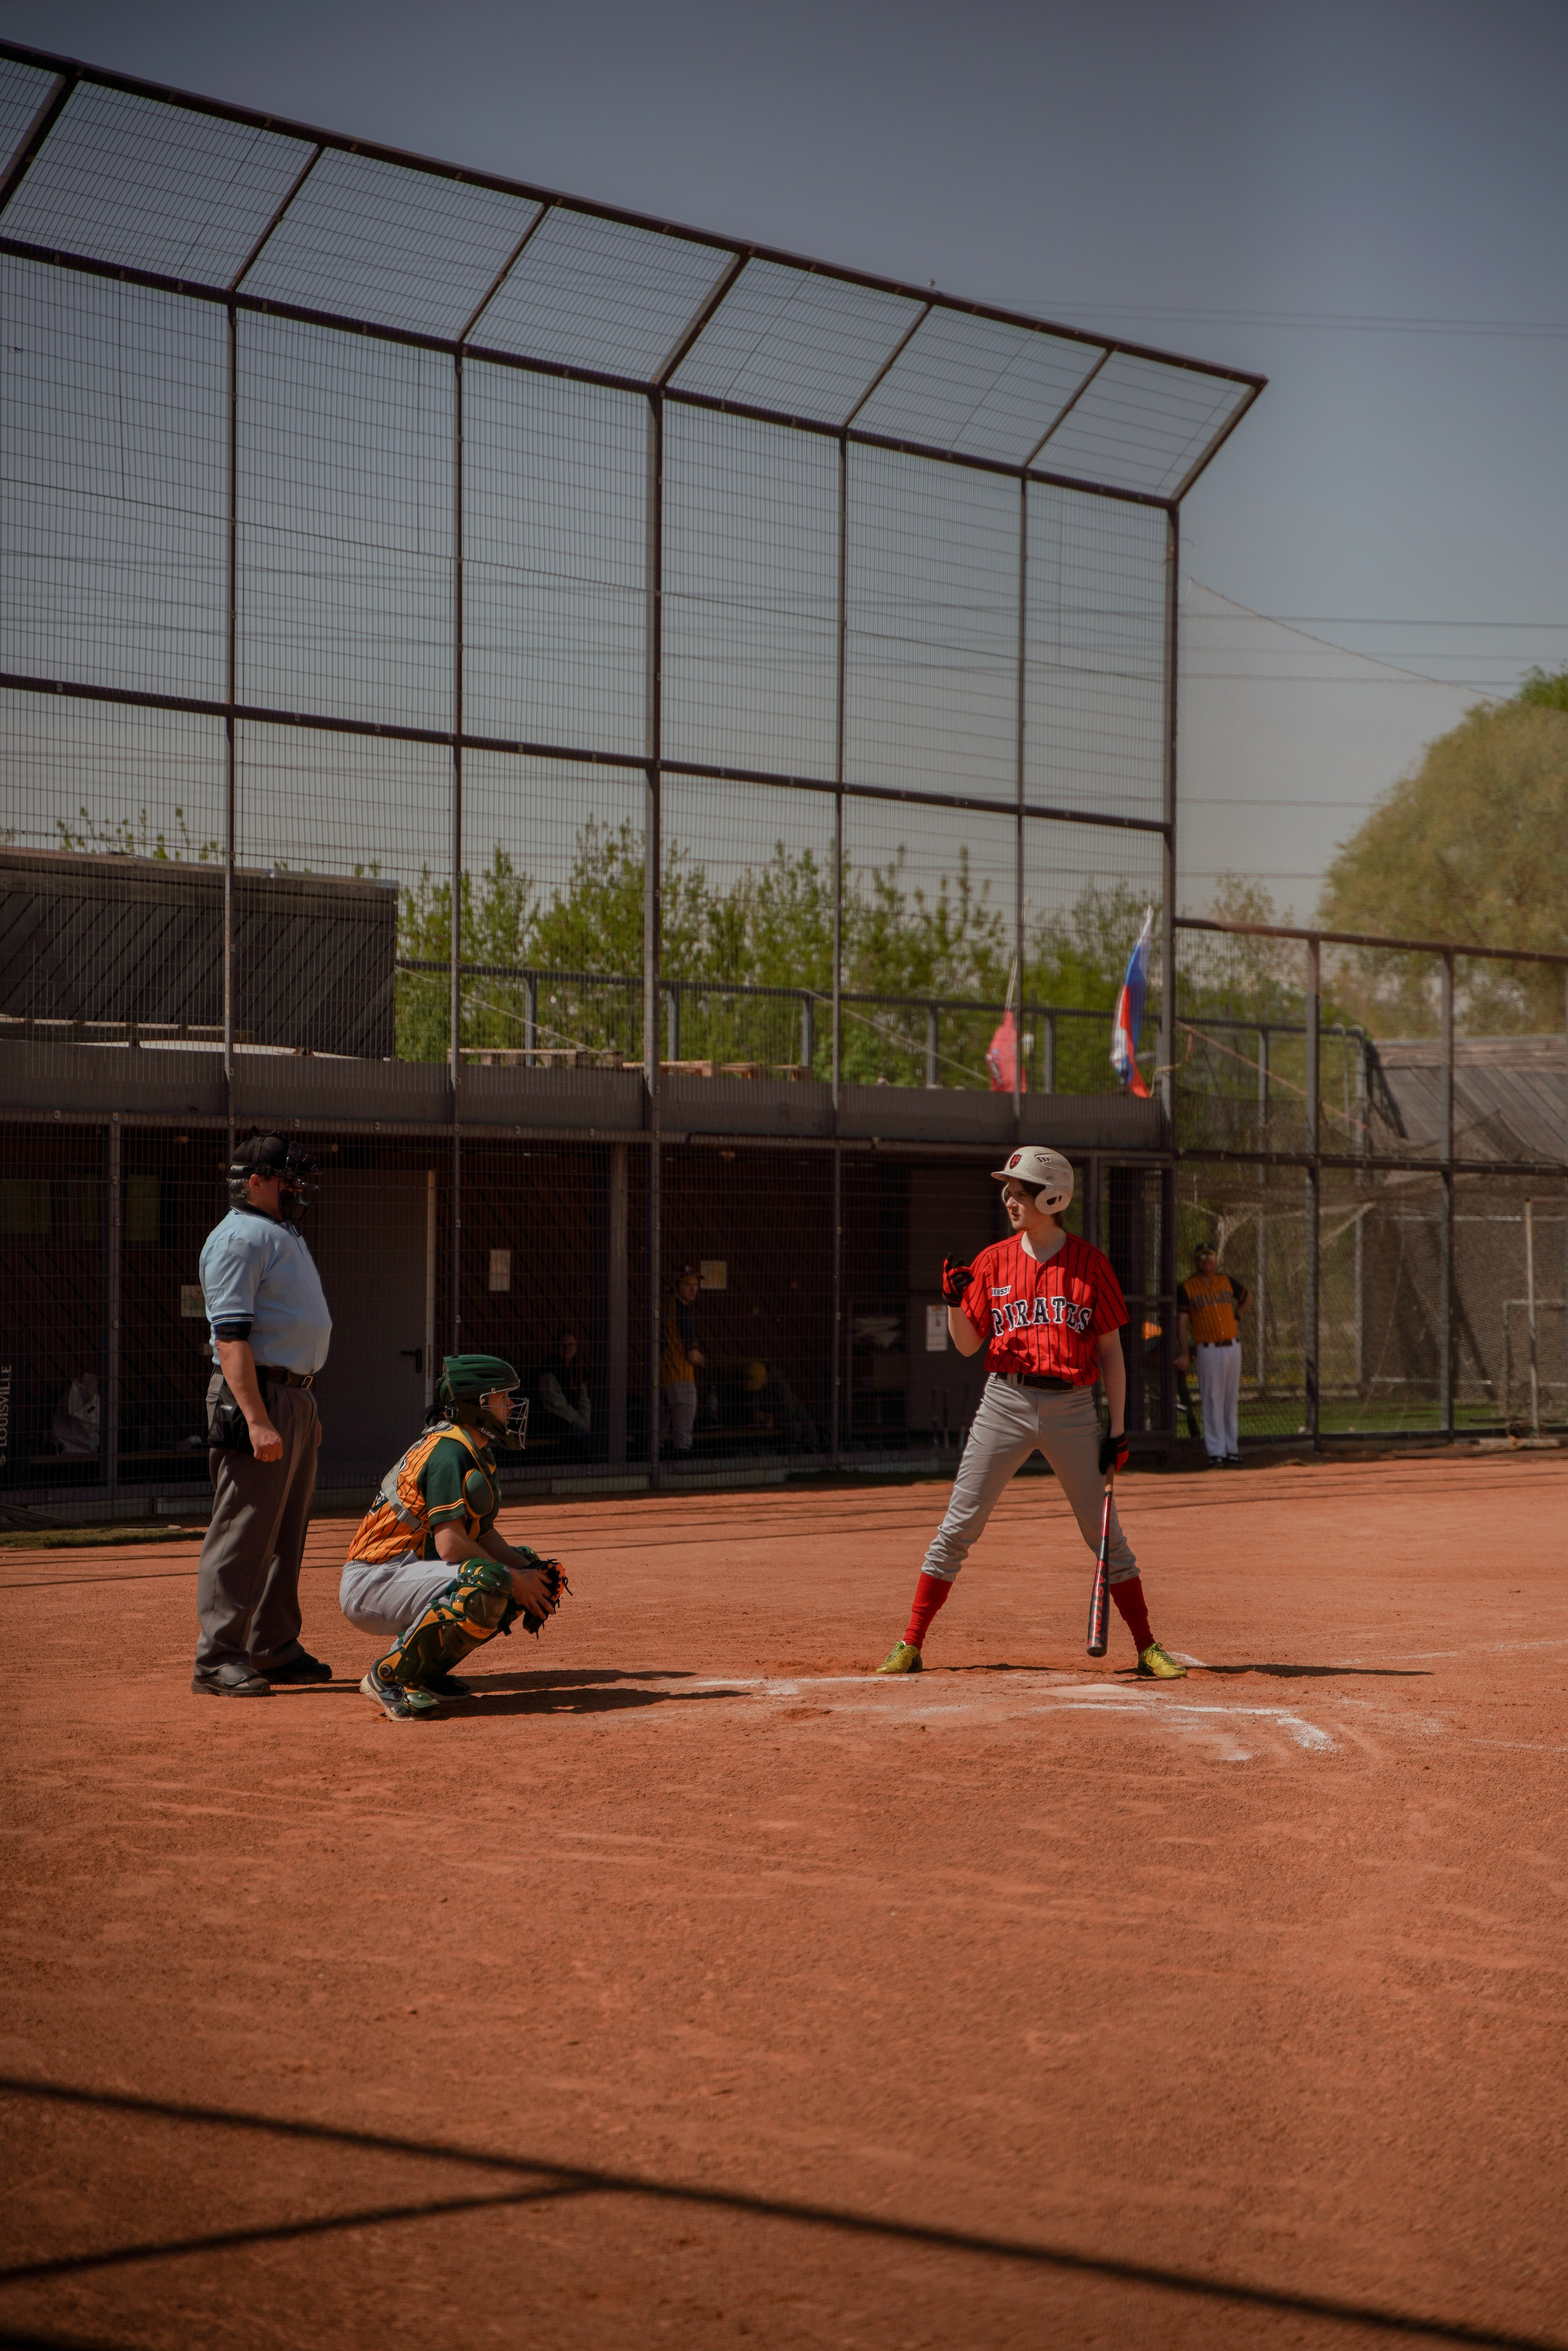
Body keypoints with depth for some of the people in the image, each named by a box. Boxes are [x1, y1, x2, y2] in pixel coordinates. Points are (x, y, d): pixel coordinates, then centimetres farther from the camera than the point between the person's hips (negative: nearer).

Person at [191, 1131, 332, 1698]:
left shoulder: (281, 1236, 20)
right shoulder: (237, 1239, -12)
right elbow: (230, 1337, -20)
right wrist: (257, 1418, -27)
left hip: (295, 1398, 10)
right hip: (255, 1396, -10)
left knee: (286, 1534, 14)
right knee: (243, 1531, -10)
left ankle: (275, 1650, 21)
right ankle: (218, 1660, -8)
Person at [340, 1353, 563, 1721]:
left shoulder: (478, 1452, 13)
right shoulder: (449, 1451, -17)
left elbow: (485, 1536, 13)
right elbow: (450, 1544, -25)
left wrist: (531, 1574, -4)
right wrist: (516, 1582, -17)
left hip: (413, 1572, 10)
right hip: (373, 1584, -10)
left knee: (528, 1566, 13)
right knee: (487, 1583, -33)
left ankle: (427, 1672, 8)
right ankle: (389, 1677, -19)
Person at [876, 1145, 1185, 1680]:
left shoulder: (1089, 1264, 1)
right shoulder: (993, 1261, 6)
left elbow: (1110, 1350, 4)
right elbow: (967, 1344, 7)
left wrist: (1118, 1428, -1)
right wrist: (955, 1303, -13)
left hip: (1073, 1408, -1)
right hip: (1006, 1401, 1)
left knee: (1106, 1535, 1)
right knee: (959, 1526, -1)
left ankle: (1148, 1650, 11)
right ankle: (910, 1645, 4)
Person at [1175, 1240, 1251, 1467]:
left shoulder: (1227, 1282, 10)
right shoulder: (1187, 1288, -2)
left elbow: (1247, 1296, 30)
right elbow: (1182, 1323, -6)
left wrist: (1237, 1316, 14)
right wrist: (1184, 1354, -14)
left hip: (1233, 1346, 4)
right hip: (1208, 1351, -4)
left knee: (1231, 1400, 9)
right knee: (1212, 1400, -5)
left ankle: (1231, 1449, 16)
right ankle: (1216, 1453, -3)